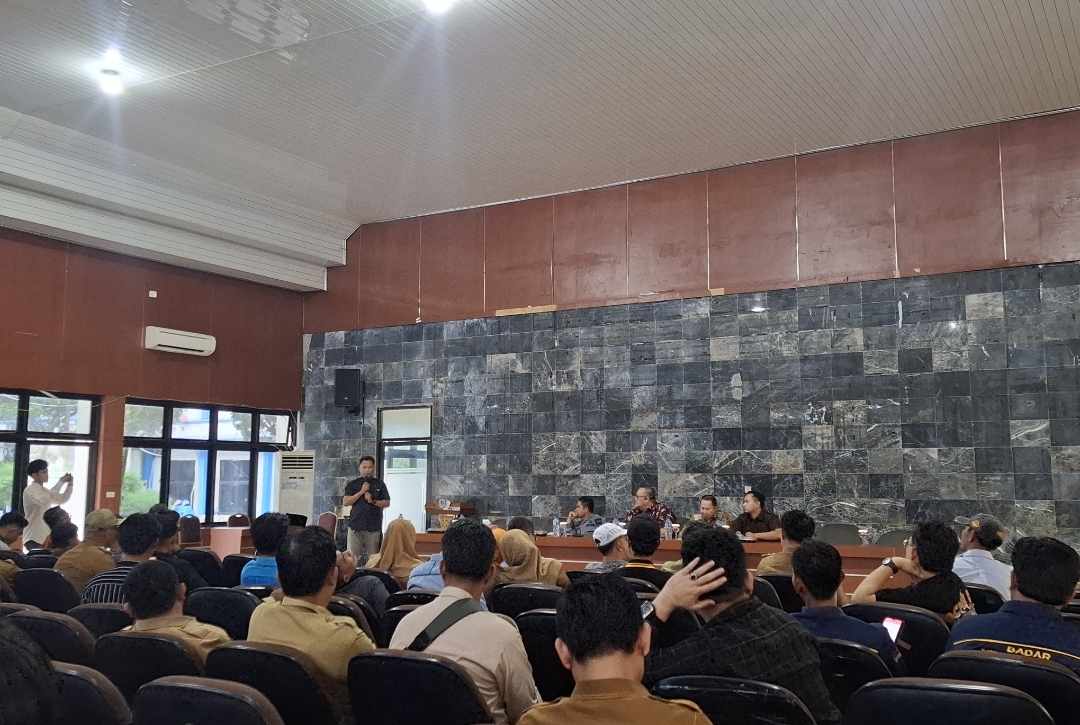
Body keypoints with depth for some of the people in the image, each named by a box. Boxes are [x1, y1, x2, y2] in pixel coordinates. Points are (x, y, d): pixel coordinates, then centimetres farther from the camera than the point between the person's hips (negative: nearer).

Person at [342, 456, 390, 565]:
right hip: (356, 526, 0)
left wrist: (373, 501, -10)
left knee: (373, 558, 0)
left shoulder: (380, 485, 9)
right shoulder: (352, 484, 8)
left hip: (374, 527, 0)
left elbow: (387, 503, 6)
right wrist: (361, 492, -9)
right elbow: (345, 502, -2)